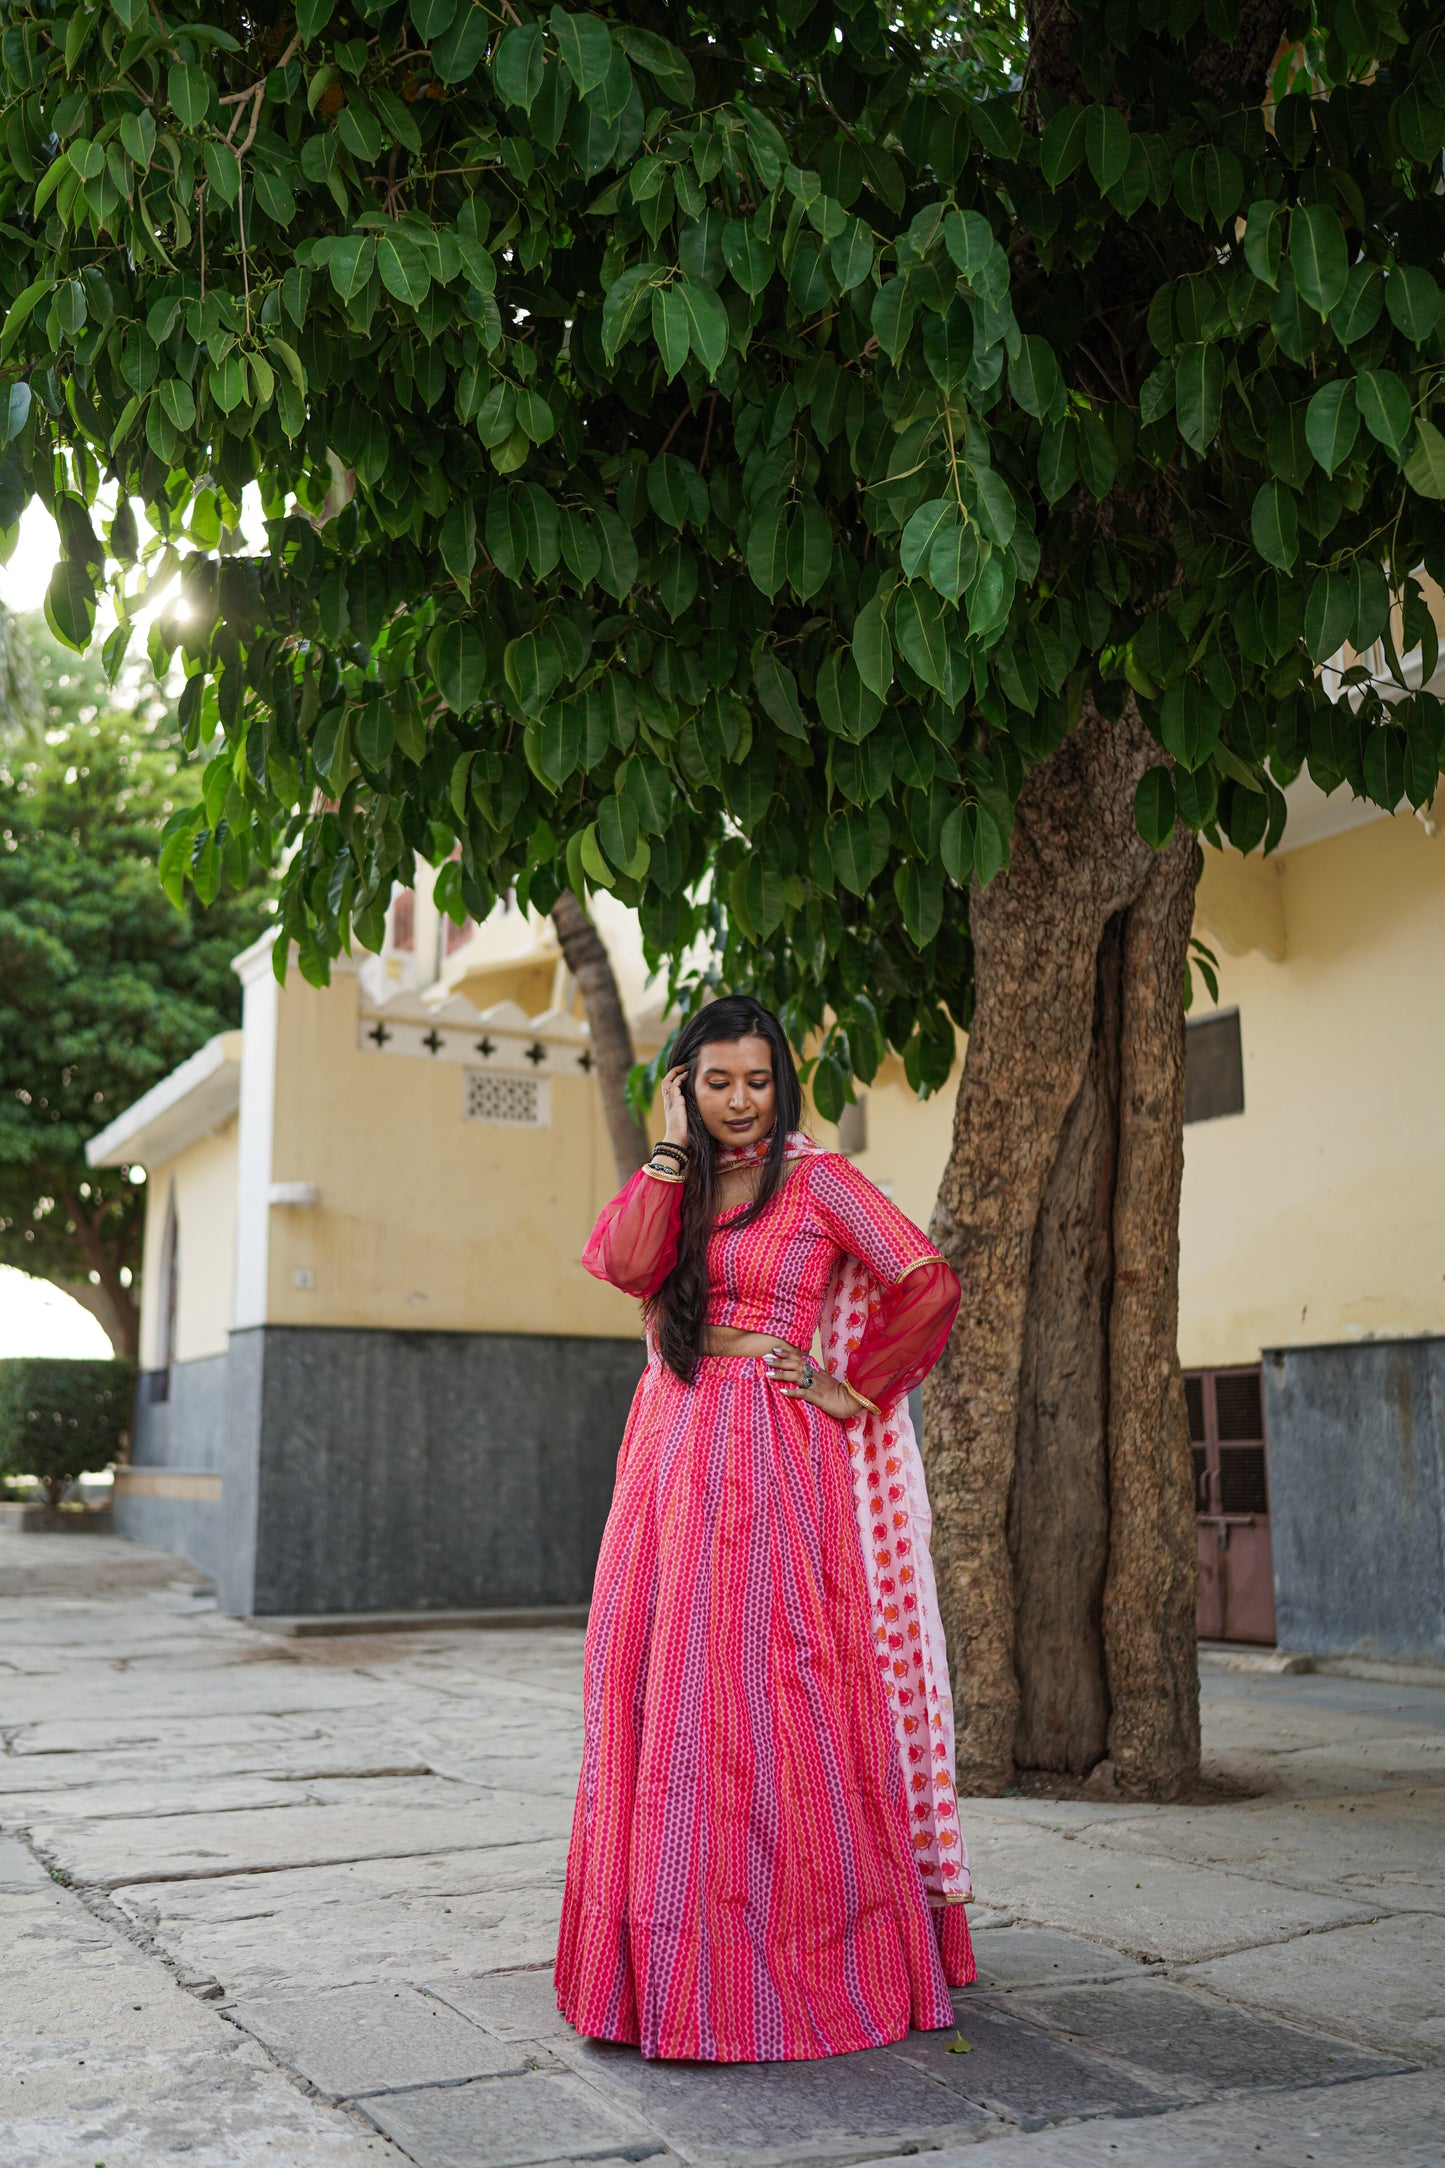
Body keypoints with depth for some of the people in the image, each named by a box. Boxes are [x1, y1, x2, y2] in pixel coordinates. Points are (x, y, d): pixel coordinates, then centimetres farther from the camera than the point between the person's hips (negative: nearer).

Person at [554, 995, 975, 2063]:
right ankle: (675, 1961, 18)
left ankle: (804, 1965, 5)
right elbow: (631, 1266, -6)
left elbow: (930, 1286, -8)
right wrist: (673, 1147, -3)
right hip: (669, 1451, 5)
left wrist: (850, 1391, -5)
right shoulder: (674, 1181, 15)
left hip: (772, 1456, -5)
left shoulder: (817, 1177, -1)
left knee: (762, 1688, -7)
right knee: (657, 1686, 5)